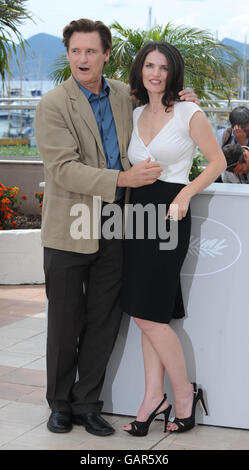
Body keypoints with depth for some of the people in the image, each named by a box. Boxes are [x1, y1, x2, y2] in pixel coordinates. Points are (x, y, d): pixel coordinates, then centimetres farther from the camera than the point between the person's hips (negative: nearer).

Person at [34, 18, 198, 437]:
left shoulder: (124, 95, 8)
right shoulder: (52, 105, -9)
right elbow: (64, 169, -18)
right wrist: (124, 178, -25)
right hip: (70, 230, -4)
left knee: (103, 322, 9)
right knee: (66, 322, 8)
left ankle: (87, 403, 24)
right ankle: (61, 403, 25)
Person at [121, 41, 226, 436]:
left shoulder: (189, 114, -3)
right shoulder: (135, 115, 14)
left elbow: (217, 161, -1)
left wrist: (186, 194, -14)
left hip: (169, 214, -6)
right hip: (137, 211, 6)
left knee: (148, 314, -8)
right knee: (147, 315, 5)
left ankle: (184, 391, 10)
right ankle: (154, 396, 13)